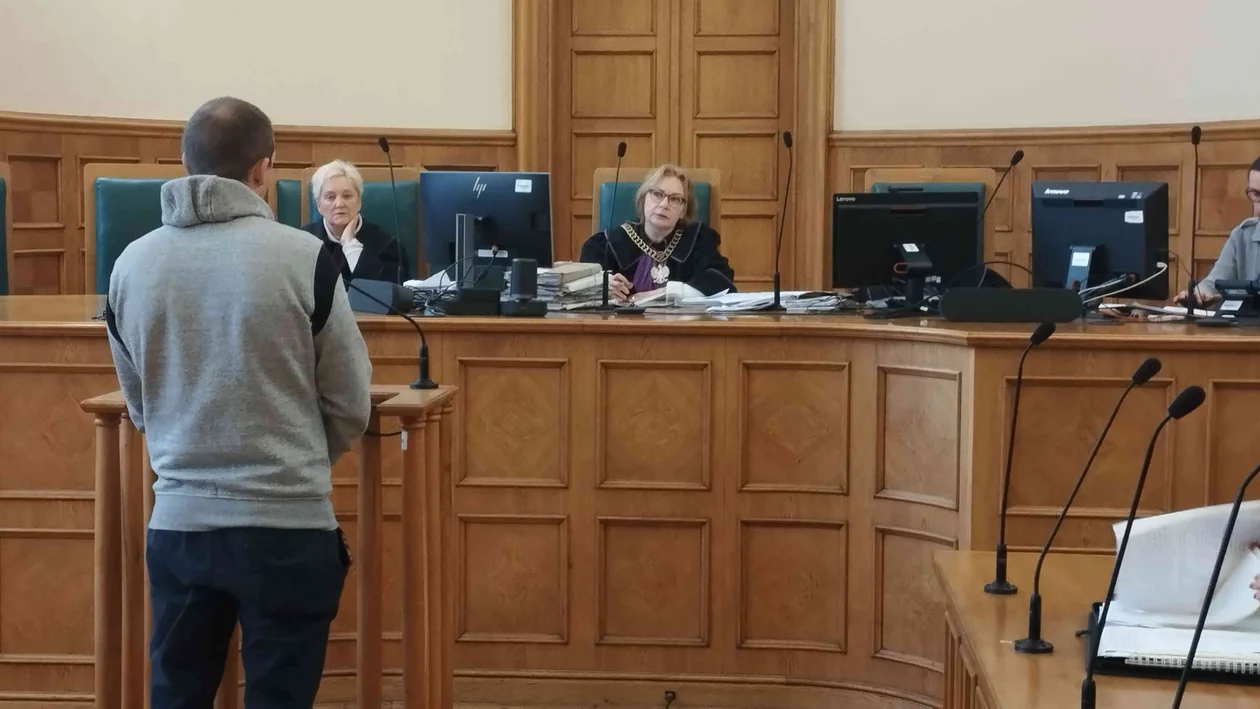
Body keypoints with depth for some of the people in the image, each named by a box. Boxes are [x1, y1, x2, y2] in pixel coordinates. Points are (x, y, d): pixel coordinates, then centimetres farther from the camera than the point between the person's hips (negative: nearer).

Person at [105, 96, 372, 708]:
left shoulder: (132, 264, 0)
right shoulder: (302, 258, -11)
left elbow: (138, 406, 12)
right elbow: (350, 408, -3)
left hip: (177, 521, 3)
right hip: (287, 524, -3)